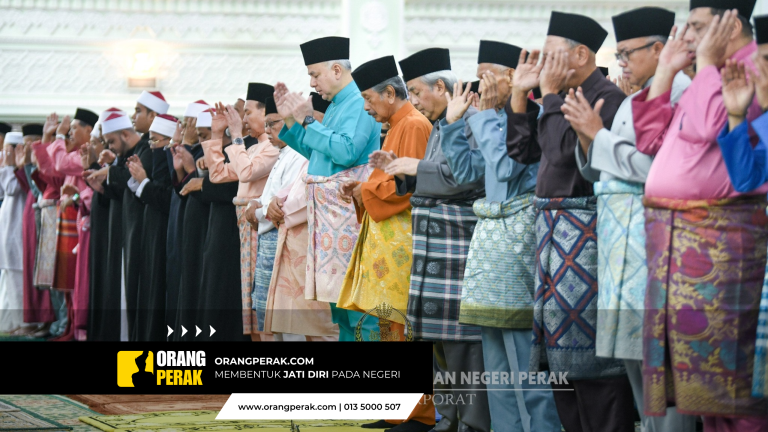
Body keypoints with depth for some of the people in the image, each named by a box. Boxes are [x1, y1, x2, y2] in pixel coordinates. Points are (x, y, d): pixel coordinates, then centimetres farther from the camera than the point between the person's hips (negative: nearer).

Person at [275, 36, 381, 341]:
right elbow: (314, 152, 26)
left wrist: (308, 120, -16)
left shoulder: (360, 104, -12)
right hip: (328, 214, 10)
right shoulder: (336, 106, 18)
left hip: (349, 212, -10)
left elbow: (346, 151, -24)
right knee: (337, 291, 12)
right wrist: (290, 120, 16)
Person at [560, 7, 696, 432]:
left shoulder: (678, 91, -9)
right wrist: (585, 132, 5)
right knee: (633, 353, 11)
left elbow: (650, 165, -19)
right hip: (619, 238, 10)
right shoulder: (632, 101, 19)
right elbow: (596, 171, 21)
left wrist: (598, 133, -9)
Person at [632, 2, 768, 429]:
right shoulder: (708, 80, 21)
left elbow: (709, 126, -23)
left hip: (717, 239, -9)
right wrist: (666, 72, 16)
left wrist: (706, 61, -11)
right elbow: (650, 138, 21)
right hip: (674, 240, 9)